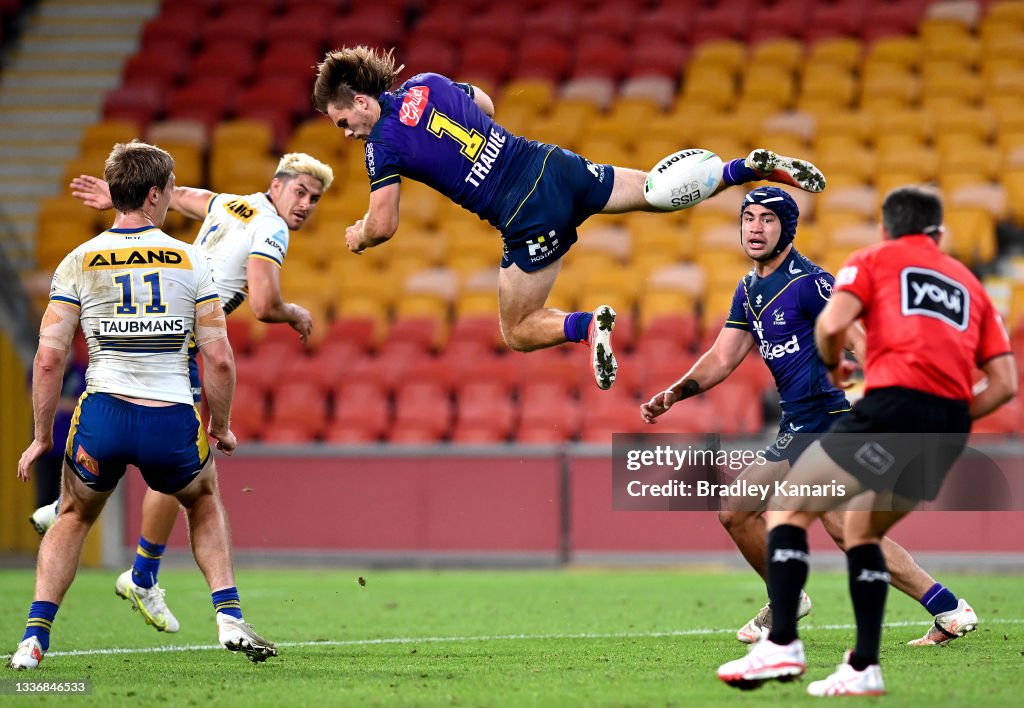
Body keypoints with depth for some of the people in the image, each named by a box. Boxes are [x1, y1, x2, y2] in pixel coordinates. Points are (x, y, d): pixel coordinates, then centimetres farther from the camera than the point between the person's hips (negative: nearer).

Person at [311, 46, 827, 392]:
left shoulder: (383, 144, -9)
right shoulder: (427, 83, 10)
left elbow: (383, 225, -8)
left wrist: (358, 237, 14)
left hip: (530, 219, -7)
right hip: (555, 165, 7)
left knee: (518, 333, 8)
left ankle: (587, 326, -19)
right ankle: (753, 168, 8)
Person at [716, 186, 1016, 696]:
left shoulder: (873, 259, 15)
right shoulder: (969, 285, 28)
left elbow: (832, 323, -4)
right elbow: (1004, 383, 17)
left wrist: (833, 368, 16)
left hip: (895, 401, -5)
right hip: (951, 422, 6)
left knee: (788, 509, 3)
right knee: (861, 528, 24)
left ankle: (782, 643, -13)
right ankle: (863, 667, 15)